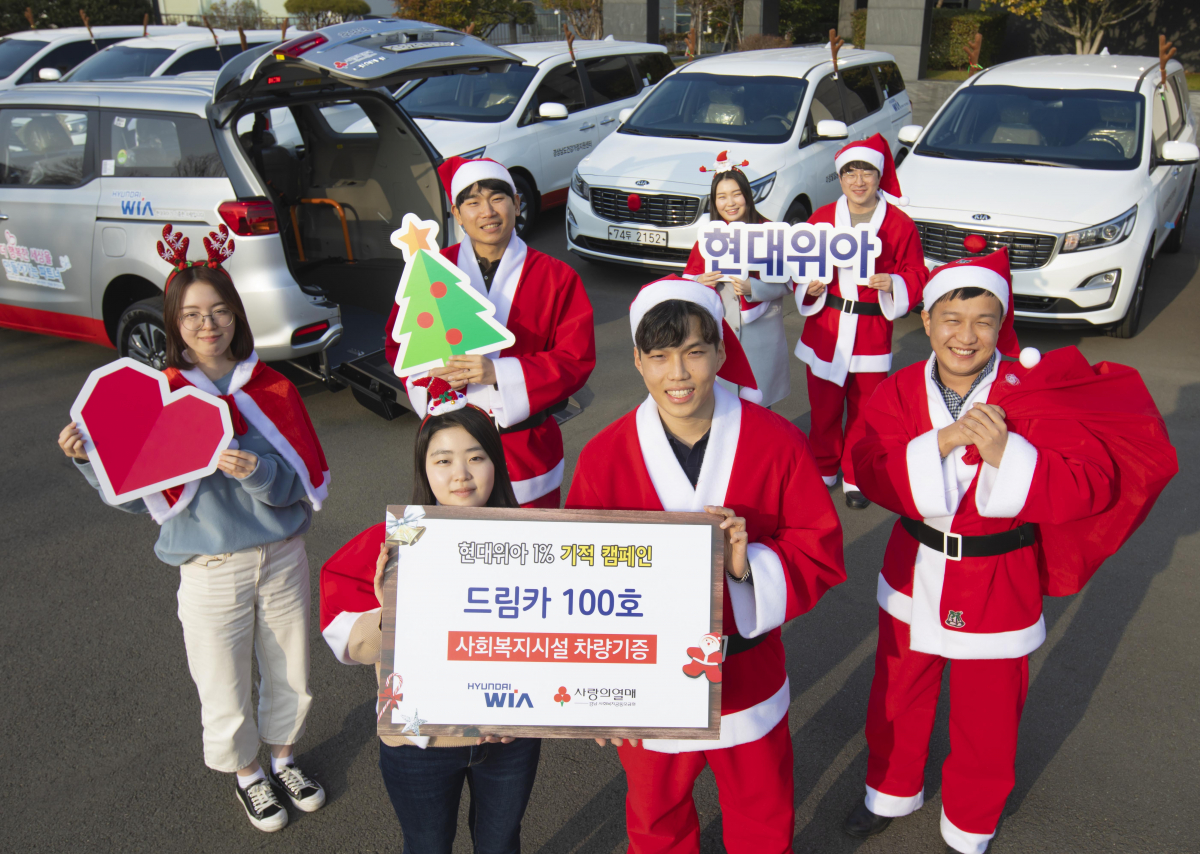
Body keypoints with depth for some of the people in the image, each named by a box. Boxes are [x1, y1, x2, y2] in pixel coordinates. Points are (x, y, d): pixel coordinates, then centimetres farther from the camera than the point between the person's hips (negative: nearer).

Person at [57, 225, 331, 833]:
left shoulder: (273, 390, -3)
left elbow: (307, 482, -7)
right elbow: (135, 496, -2)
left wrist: (259, 473, -26)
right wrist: (88, 459, -19)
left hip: (283, 558, 2)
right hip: (211, 570, -2)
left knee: (290, 675, 19)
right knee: (227, 692, 12)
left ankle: (284, 758, 47)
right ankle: (247, 773, 42)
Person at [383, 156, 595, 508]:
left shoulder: (556, 277, -2)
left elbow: (577, 359, -7)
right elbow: (398, 344, 9)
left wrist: (499, 372, -20)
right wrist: (436, 372, -14)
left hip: (527, 449, -1)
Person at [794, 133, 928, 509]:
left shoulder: (900, 224, 0)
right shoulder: (821, 218, 5)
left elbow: (917, 275, 3)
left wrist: (893, 284, -18)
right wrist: (809, 287, -11)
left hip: (872, 333, -1)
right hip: (824, 329, 1)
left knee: (864, 410, 8)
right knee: (823, 407, 9)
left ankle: (856, 478, 26)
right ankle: (823, 470, 30)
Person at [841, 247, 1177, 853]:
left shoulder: (1036, 392, -16)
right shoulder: (900, 392, -8)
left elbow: (1089, 485, -22)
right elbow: (869, 471, -19)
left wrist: (1004, 453, -35)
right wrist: (939, 444, -33)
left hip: (997, 585, -2)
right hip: (915, 573, 3)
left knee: (986, 717, 15)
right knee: (897, 694, 22)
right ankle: (893, 790, 51)